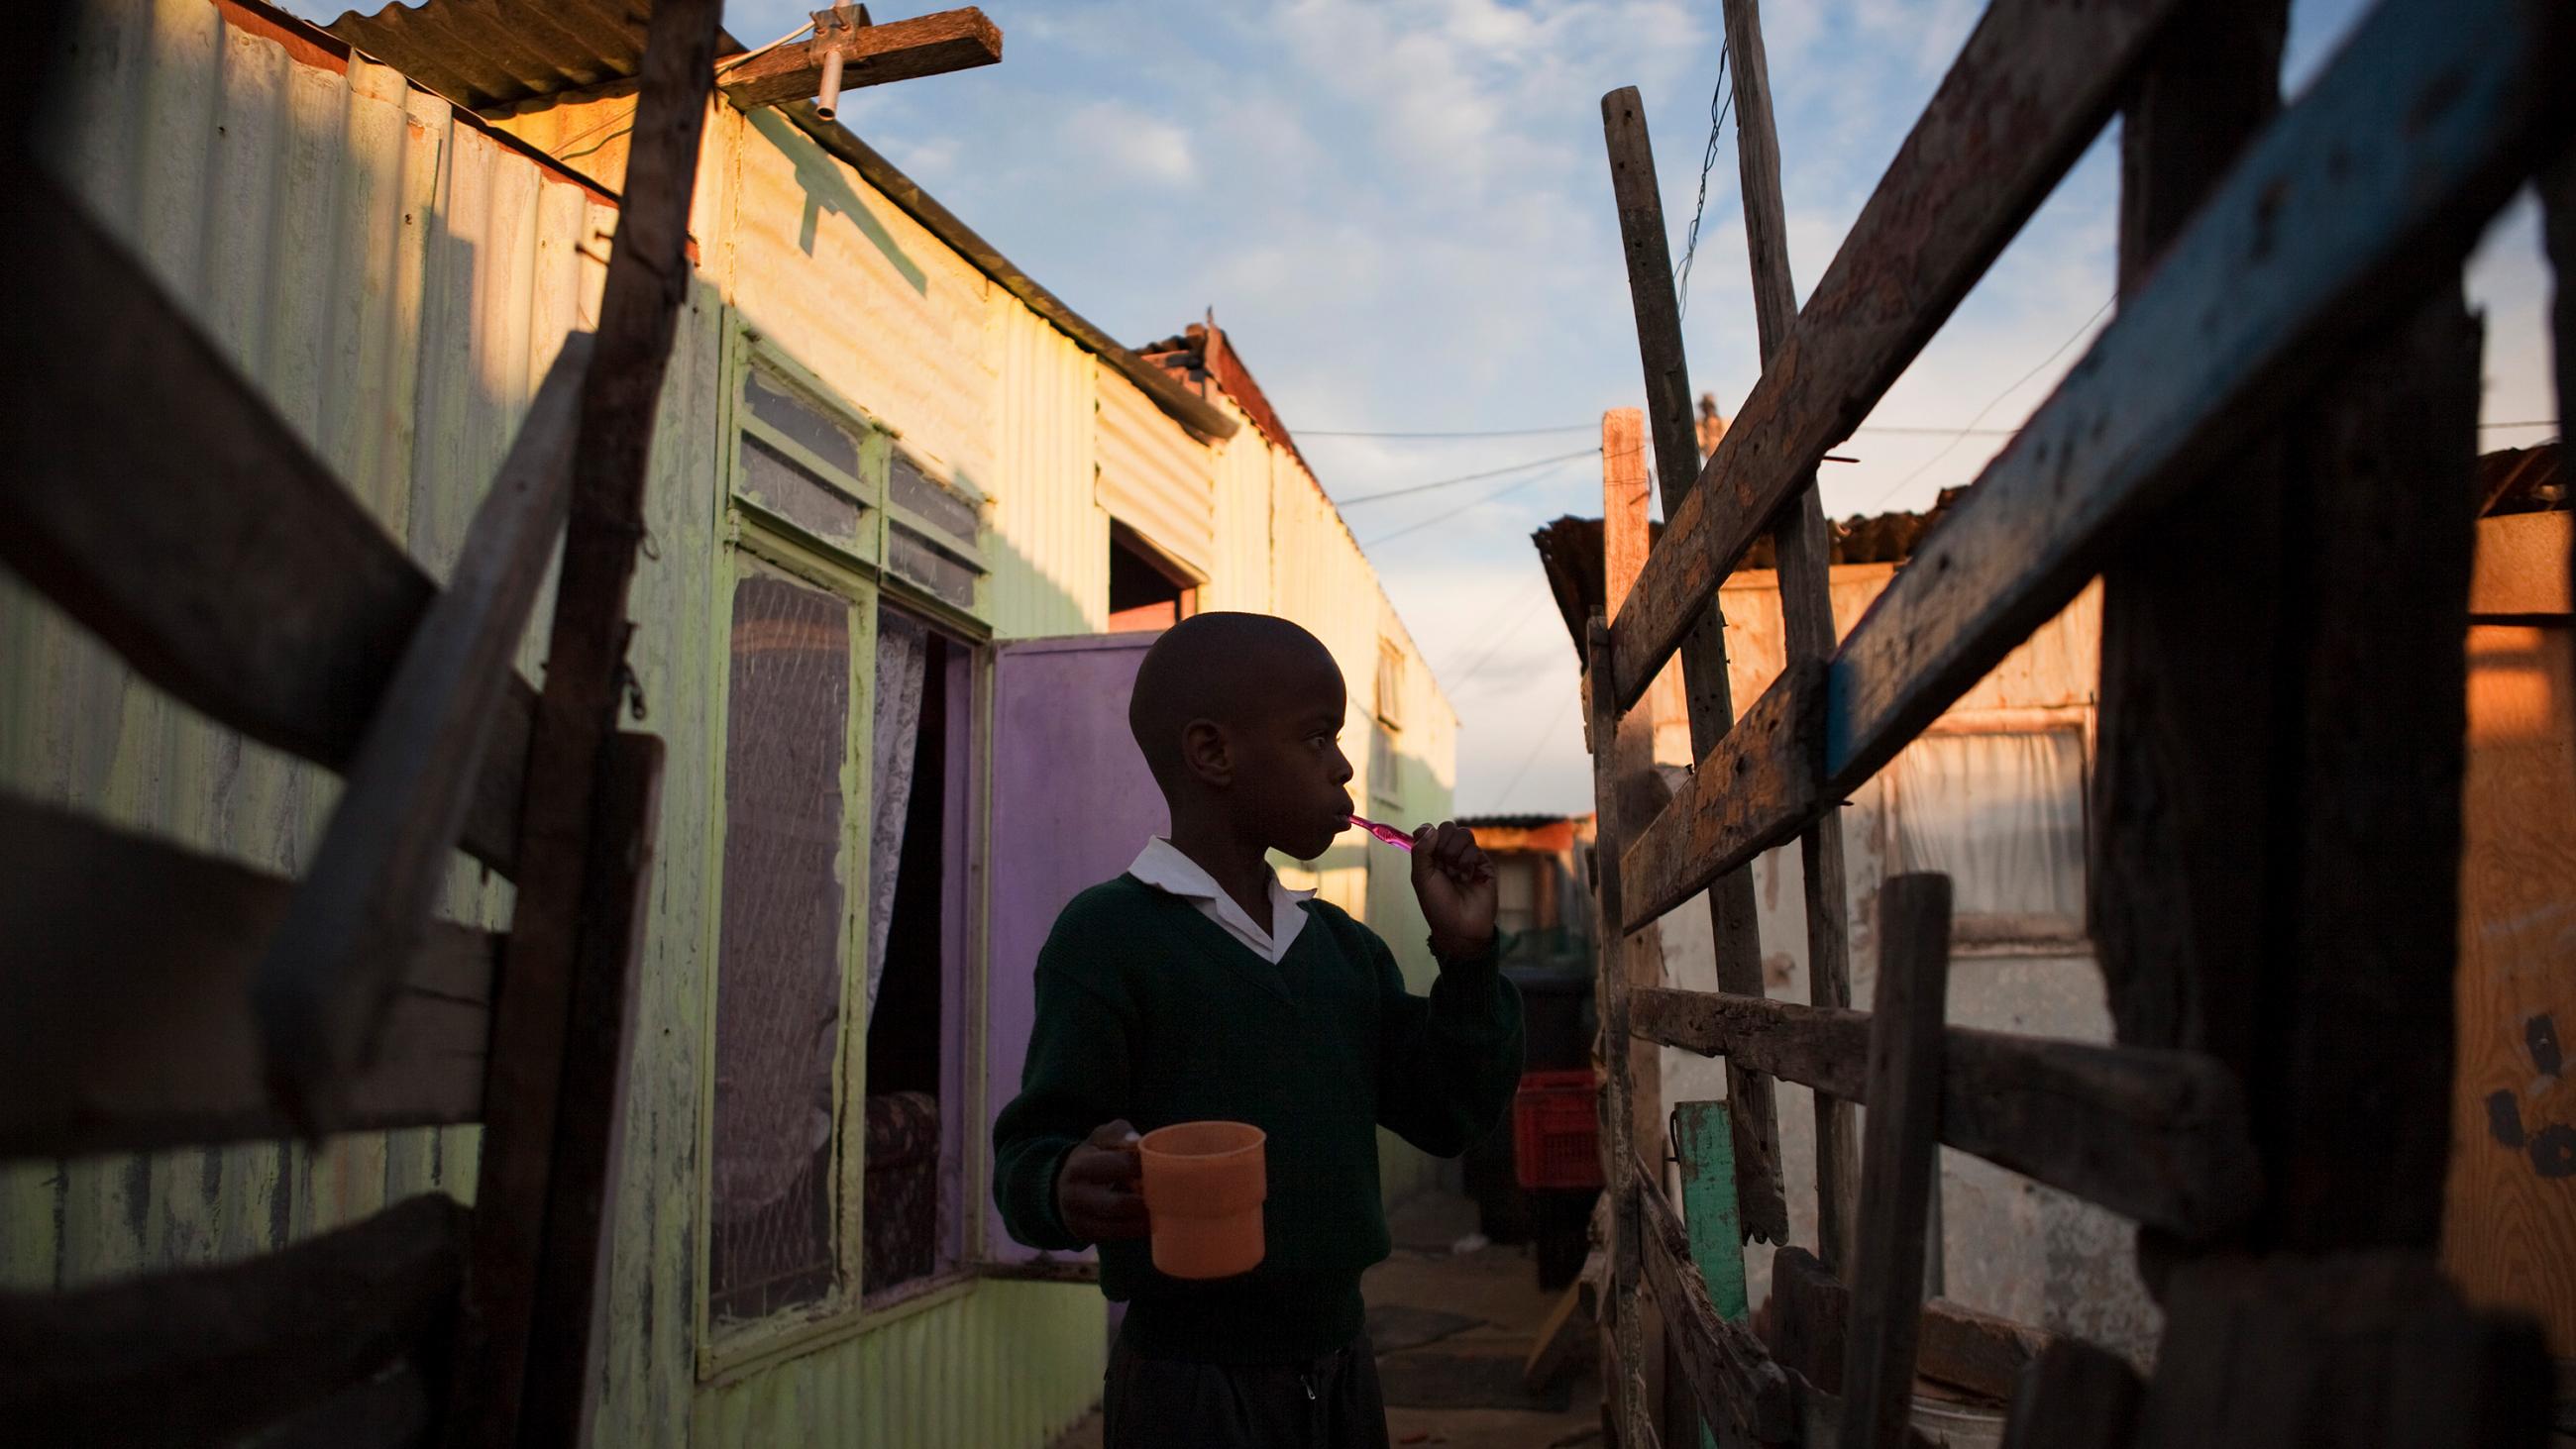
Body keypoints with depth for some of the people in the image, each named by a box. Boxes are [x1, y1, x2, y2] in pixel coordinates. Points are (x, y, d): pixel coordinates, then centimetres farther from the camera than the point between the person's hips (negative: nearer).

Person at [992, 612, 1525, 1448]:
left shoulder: (1343, 946, 9)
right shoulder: (1108, 934, -12)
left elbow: (1451, 1117, 11)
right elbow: (1035, 1145, -14)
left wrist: (1465, 955, 0)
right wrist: (1068, 1189, -35)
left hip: (1340, 1358, 7)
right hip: (1192, 1381, -6)